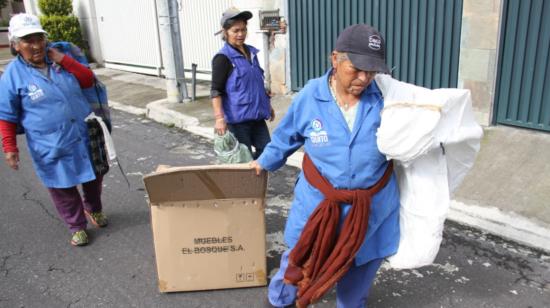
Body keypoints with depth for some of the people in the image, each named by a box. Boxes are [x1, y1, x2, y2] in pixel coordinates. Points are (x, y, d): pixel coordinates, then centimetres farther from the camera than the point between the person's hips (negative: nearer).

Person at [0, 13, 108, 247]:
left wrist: (64, 60, -12)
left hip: (85, 136, 4)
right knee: (63, 189, 8)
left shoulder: (58, 60, 3)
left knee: (93, 178, 20)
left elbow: (88, 80, -1)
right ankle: (77, 226, 28)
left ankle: (93, 209, 46)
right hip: (52, 147, -4)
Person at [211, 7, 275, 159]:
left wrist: (268, 105, 24)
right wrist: (219, 118, -24)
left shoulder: (251, 52, 11)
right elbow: (216, 91, -15)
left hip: (256, 115, 7)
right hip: (237, 118, -7)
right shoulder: (223, 58, -11)